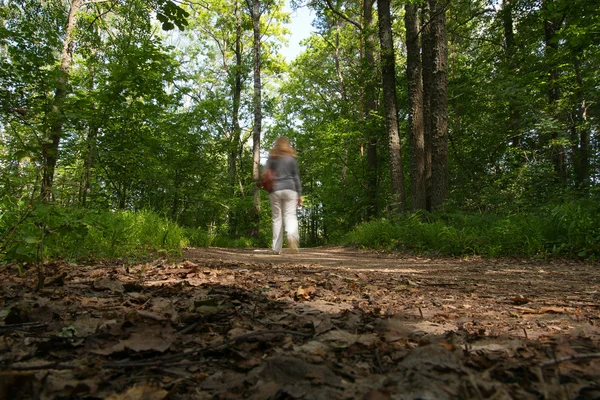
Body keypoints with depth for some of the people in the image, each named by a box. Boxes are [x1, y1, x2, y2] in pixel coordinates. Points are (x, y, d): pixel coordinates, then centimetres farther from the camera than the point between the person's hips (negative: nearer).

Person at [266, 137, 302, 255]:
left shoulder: (271, 158, 10)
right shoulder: (291, 158, 7)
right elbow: (296, 176, 5)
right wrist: (299, 194, 6)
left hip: (274, 190, 1)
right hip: (289, 189, -1)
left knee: (277, 218, 6)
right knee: (290, 215, -5)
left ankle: (276, 248, 4)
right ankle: (292, 235, -37)